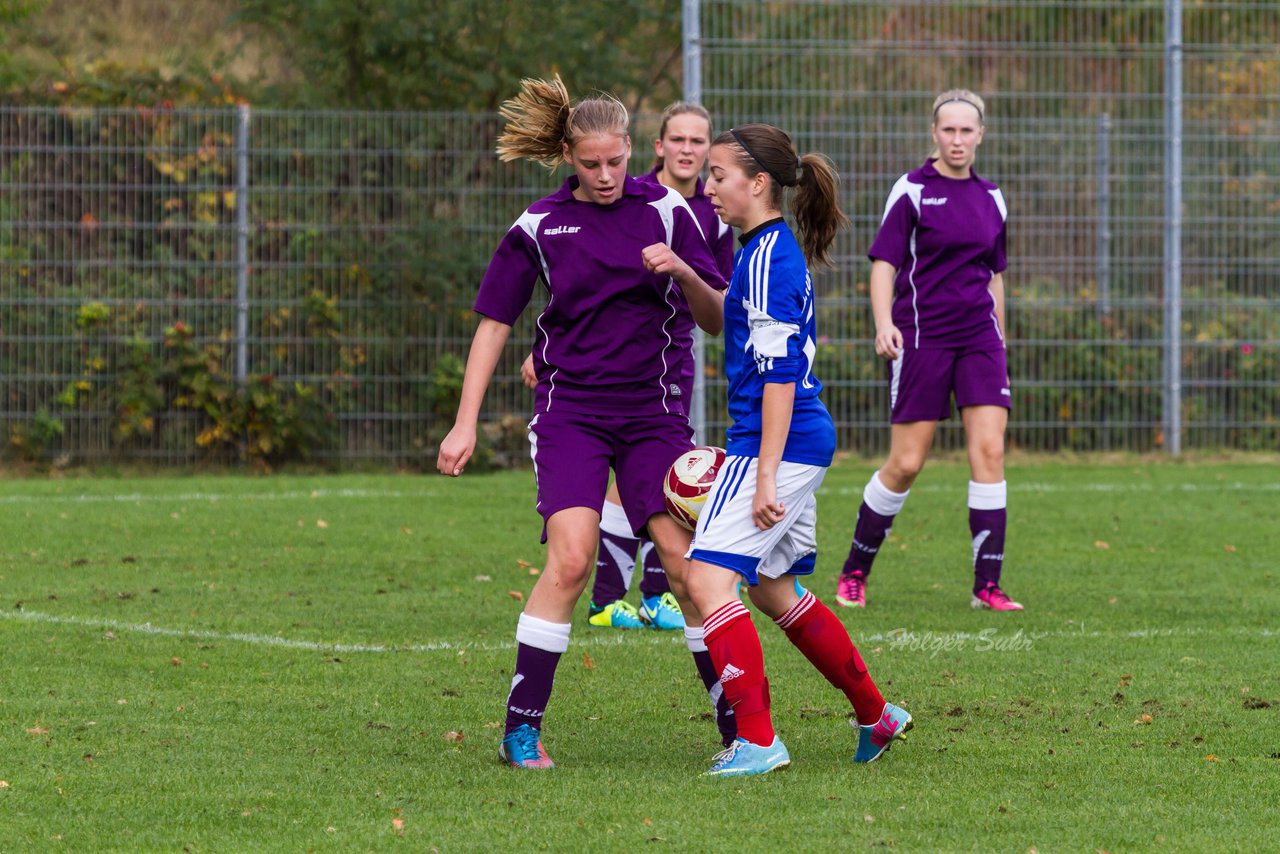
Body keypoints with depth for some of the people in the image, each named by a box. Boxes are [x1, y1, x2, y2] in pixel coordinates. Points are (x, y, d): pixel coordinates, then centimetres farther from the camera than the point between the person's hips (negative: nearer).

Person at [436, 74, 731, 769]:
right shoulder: (540, 225, 1)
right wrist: (466, 424, 2)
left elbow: (716, 321, 3)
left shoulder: (666, 210, 1)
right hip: (570, 411, -1)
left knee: (686, 564, -8)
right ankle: (521, 729, -12)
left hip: (653, 411, 1)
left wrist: (685, 273, -18)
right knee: (570, 560, -17)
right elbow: (494, 322, 7)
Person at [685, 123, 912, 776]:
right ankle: (876, 715, 29)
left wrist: (765, 475, -23)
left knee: (708, 578, -15)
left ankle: (756, 740, -19)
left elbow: (779, 372, -21)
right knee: (772, 589, 21)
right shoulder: (779, 250, 15)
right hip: (806, 443, 11)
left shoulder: (766, 257, -15)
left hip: (777, 445, -11)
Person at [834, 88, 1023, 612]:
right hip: (921, 336, -4)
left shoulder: (991, 198, 11)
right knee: (906, 463, -3)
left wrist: (999, 348, 20)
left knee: (989, 450, -9)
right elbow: (883, 263, -8)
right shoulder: (912, 191, -4)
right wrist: (883, 323, -24)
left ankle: (987, 584, -7)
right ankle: (854, 572, 15)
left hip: (979, 335, 4)